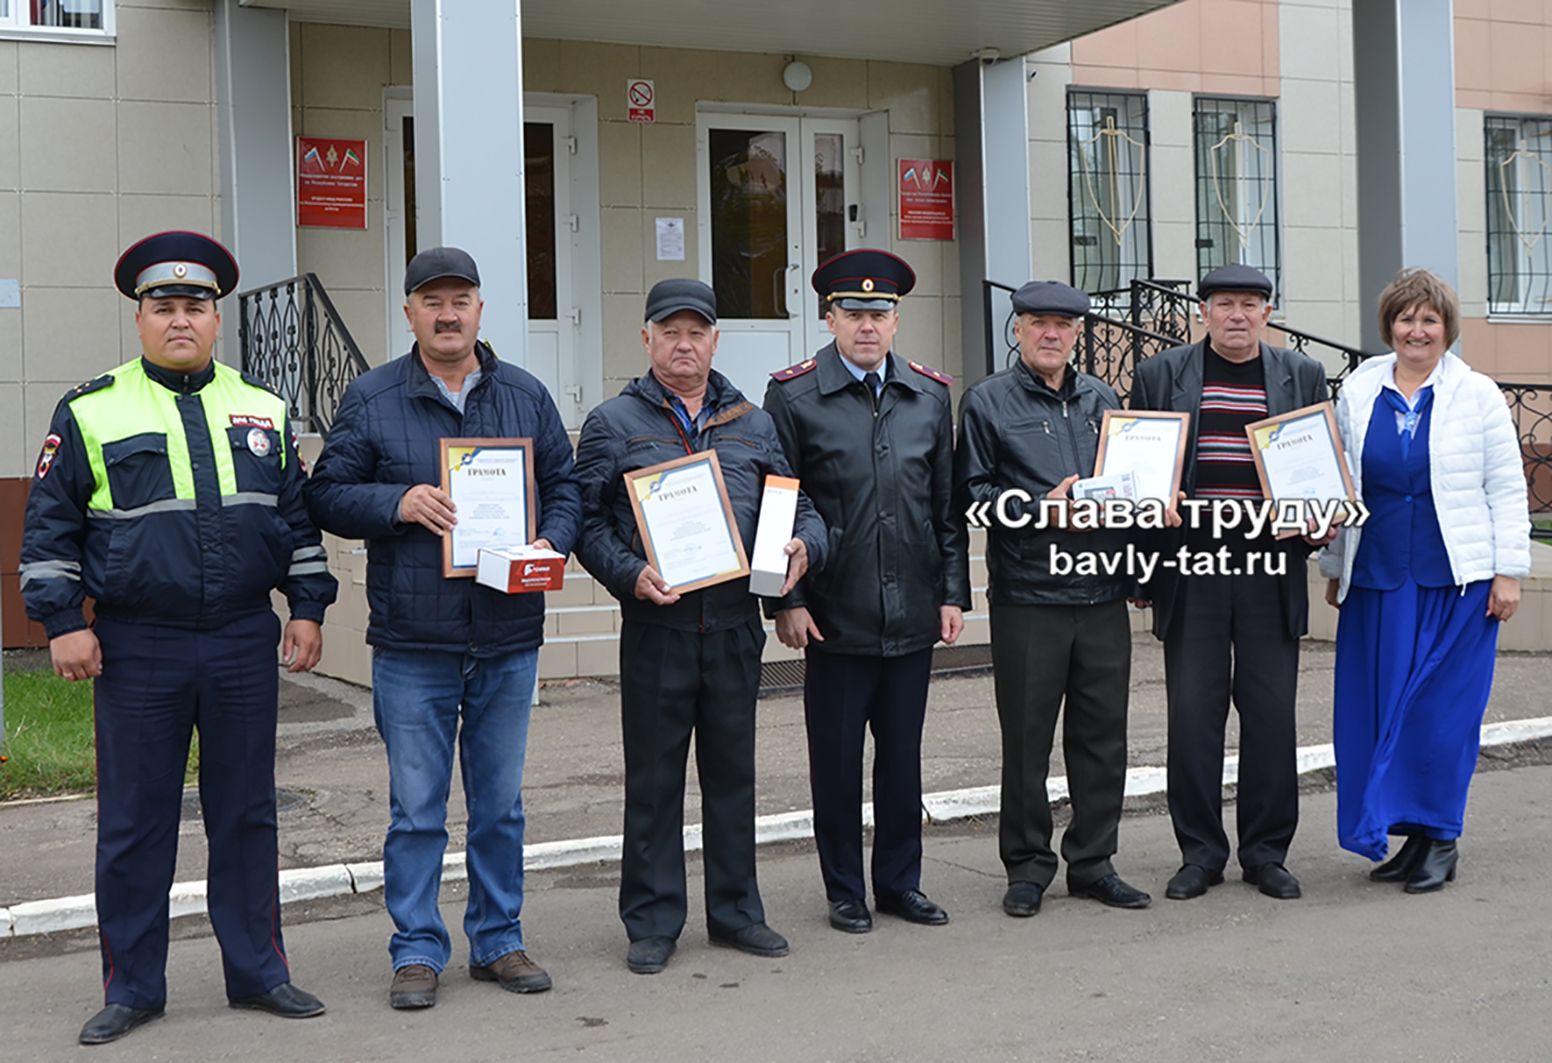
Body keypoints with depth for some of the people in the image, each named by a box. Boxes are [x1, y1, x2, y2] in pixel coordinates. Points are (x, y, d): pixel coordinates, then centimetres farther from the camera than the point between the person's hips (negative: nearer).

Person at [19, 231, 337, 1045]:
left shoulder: (264, 411, 10)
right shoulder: (89, 412, 1)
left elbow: (298, 516, 14)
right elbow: (48, 526, 1)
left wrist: (308, 607, 7)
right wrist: (62, 622, -6)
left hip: (245, 643, 3)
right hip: (138, 649, -2)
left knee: (247, 813, 9)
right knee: (134, 821, 5)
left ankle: (257, 971, 20)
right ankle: (132, 987, 17)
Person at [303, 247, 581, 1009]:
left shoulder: (526, 396, 9)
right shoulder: (370, 399, 1)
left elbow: (565, 487, 12)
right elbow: (328, 496, 2)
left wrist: (552, 544, -8)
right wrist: (397, 503, -16)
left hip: (508, 638, 3)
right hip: (412, 642, -2)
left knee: (501, 802, 12)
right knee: (416, 806, 3)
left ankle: (498, 940, 24)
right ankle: (417, 949, 15)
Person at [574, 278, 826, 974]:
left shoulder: (753, 424, 13)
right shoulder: (613, 424, 3)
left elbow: (796, 504, 14)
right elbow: (587, 521, -1)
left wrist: (802, 545, -7)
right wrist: (630, 574, -17)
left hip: (736, 624, 3)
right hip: (656, 628, -3)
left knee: (734, 771, 11)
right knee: (653, 778, 4)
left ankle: (736, 911, 24)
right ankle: (652, 923, 15)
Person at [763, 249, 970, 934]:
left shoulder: (931, 395, 9)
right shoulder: (793, 396, -2)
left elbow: (948, 505, 11)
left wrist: (953, 593, 6)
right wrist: (787, 601, -7)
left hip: (913, 615, 3)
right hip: (834, 615, -3)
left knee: (903, 754, 11)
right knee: (837, 758, 5)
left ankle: (901, 882, 25)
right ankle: (844, 892, 18)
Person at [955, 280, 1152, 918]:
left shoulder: (1101, 400, 17)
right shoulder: (987, 402, 2)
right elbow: (972, 493, -3)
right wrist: (1042, 507, -14)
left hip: (1103, 594, 4)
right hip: (1026, 594, -4)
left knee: (1102, 733, 8)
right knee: (1026, 735, 2)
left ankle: (1093, 863, 20)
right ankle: (1027, 866, 14)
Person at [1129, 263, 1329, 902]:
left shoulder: (1303, 377, 11)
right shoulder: (1160, 375, 7)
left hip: (1270, 568, 1)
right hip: (1190, 567, -1)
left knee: (1270, 712, 4)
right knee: (1192, 711, 1)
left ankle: (1266, 852, 16)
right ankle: (1200, 852, 13)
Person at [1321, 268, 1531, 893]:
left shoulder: (1477, 395, 3)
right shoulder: (1357, 394, 9)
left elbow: (1507, 489, 3)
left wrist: (1508, 572, -3)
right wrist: (1334, 569, 14)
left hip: (1459, 581, -3)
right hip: (1378, 580, 3)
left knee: (1442, 707, -3)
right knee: (1379, 705, 1)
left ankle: (1438, 837, 9)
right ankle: (1404, 836, 12)